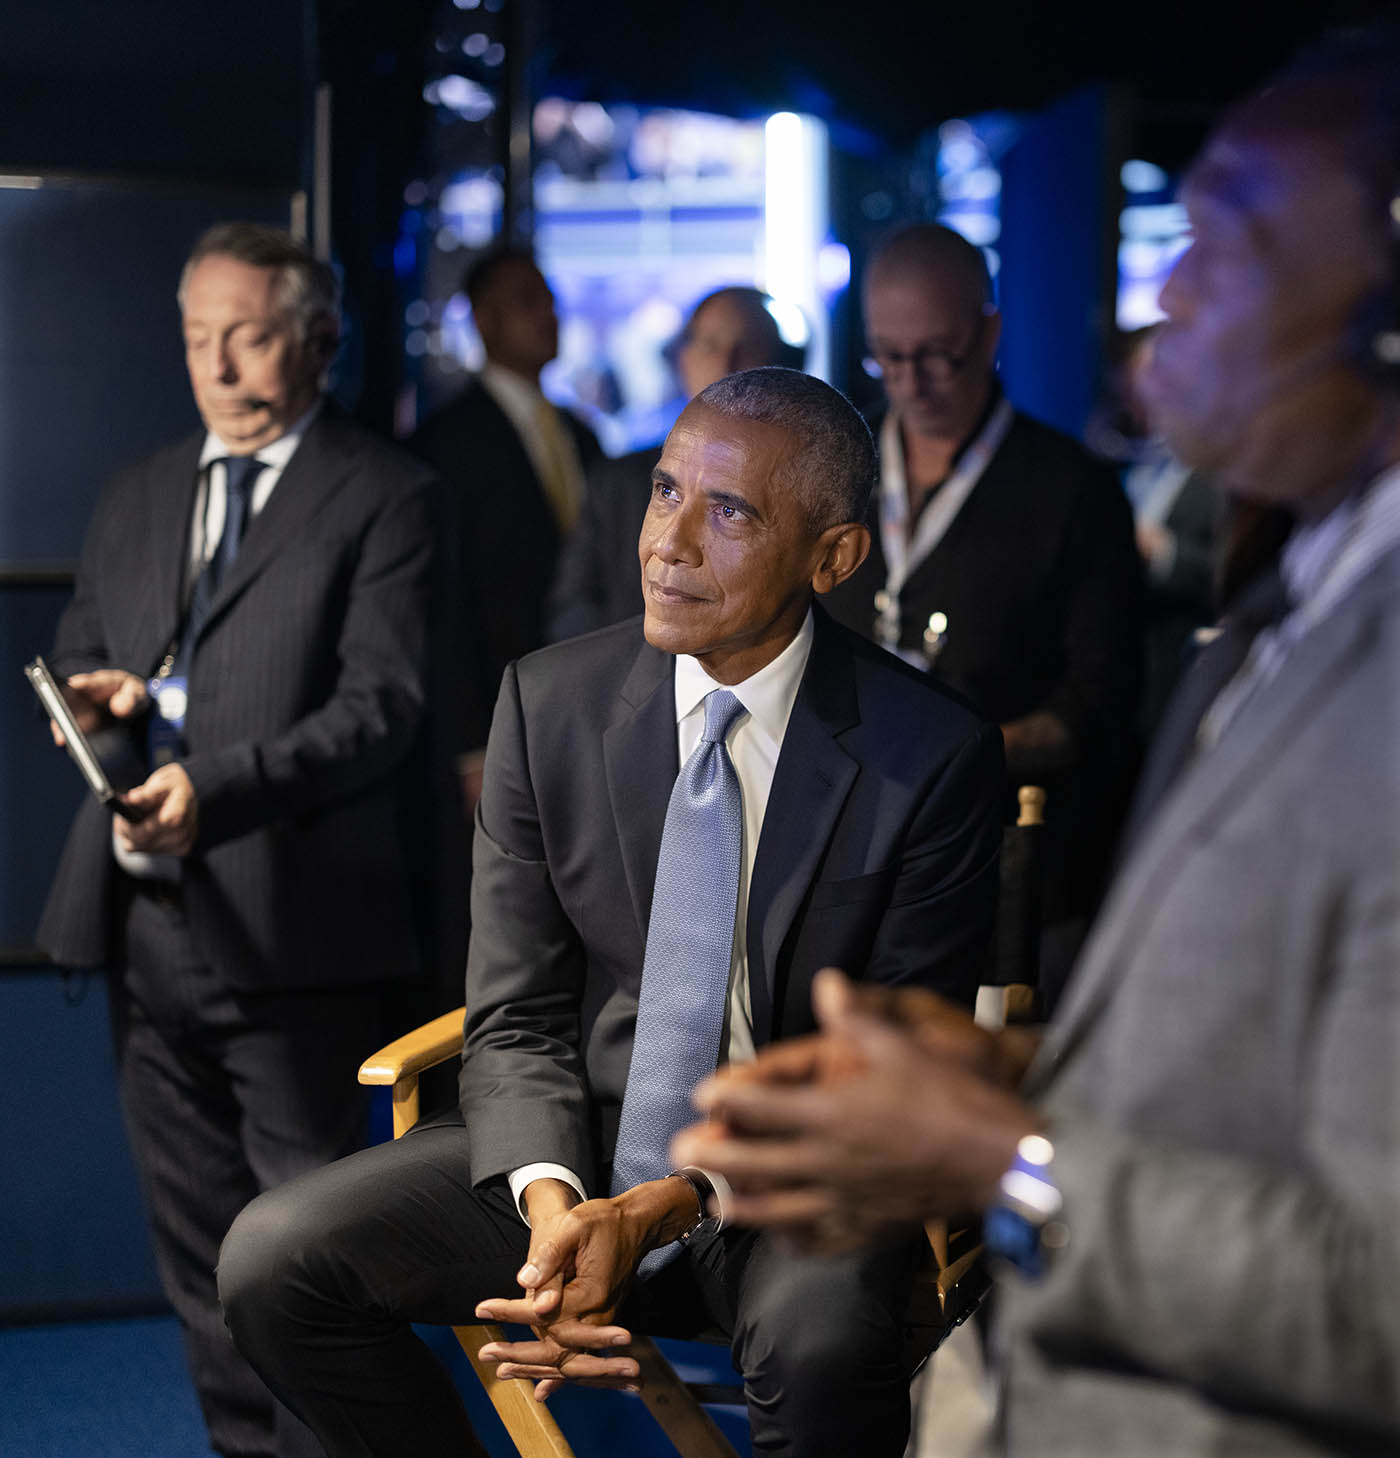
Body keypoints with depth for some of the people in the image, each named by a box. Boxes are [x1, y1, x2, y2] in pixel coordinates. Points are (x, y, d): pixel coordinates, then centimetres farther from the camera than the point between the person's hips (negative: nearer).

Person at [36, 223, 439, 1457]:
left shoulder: (384, 497, -3)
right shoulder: (136, 500, 18)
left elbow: (380, 707, -12)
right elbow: (77, 662, 26)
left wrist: (212, 787, -24)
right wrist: (102, 696, 0)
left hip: (290, 932, -6)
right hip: (149, 923, 6)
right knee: (198, 1243, 13)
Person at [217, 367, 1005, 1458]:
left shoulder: (934, 756, -11)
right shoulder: (548, 704, -2)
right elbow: (517, 1018, 0)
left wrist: (664, 1208, -22)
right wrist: (551, 1206, -21)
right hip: (584, 1147, 4)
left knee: (821, 1340, -38)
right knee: (274, 1261, -15)